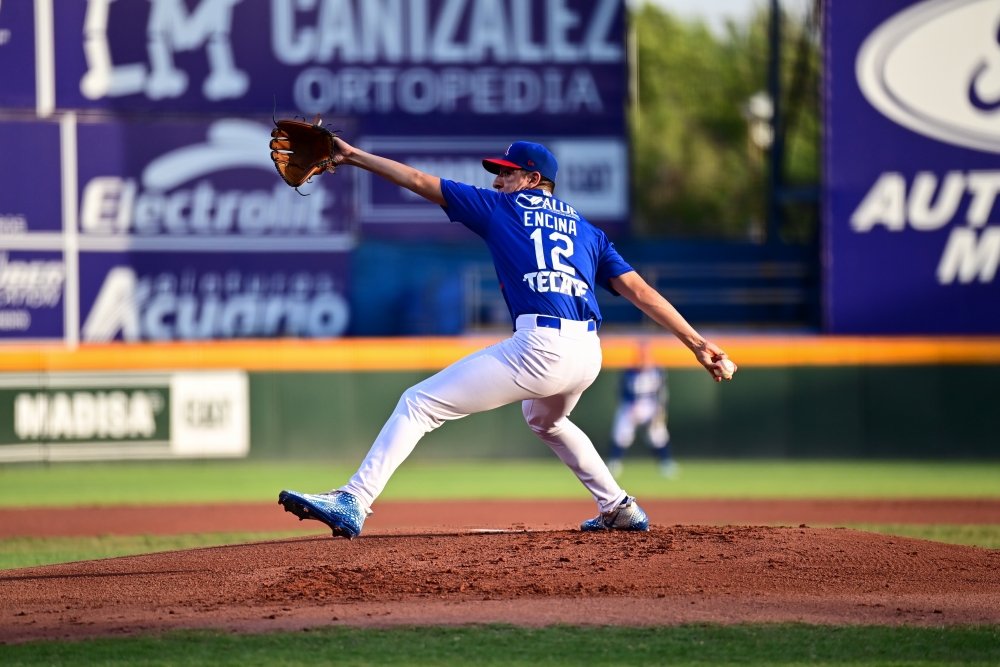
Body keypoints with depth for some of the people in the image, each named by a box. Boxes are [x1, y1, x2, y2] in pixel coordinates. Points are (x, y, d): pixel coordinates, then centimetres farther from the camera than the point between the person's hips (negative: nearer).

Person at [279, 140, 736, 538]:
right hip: (589, 356, 7)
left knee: (419, 404, -6)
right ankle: (619, 508, 37)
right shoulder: (587, 231, 26)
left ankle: (354, 503, -19)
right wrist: (697, 342, 11)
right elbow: (640, 292, 16)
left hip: (540, 347, -7)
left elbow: (420, 182, 15)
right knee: (545, 420, 39)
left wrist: (355, 157, 22)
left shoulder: (501, 207, 14)